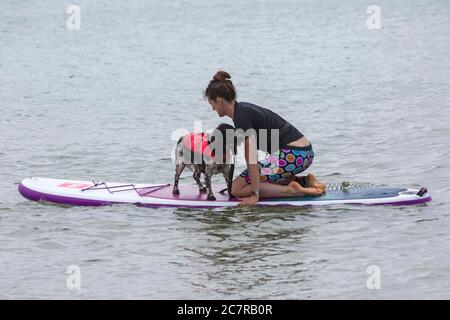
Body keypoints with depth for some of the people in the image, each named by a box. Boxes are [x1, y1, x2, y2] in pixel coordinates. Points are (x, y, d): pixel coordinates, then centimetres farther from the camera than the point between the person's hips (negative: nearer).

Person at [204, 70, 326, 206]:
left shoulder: (241, 117, -14)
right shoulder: (242, 108, 16)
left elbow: (251, 157, -21)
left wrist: (255, 194, -22)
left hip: (292, 155, -10)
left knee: (237, 189, -8)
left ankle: (291, 190, -14)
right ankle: (305, 182, 12)